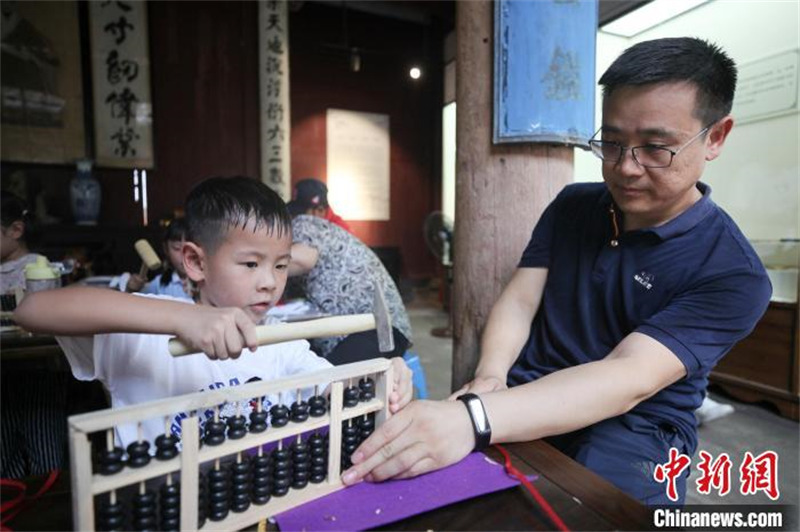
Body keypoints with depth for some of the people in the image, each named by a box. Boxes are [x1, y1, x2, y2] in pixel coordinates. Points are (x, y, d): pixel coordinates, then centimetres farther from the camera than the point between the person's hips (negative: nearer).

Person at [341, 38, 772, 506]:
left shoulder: (733, 274, -12)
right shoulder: (571, 206, 4)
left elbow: (629, 380, -26)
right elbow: (519, 300, -2)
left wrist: (472, 419, -40)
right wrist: (488, 377, -24)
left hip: (633, 430, -1)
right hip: (526, 402, 2)